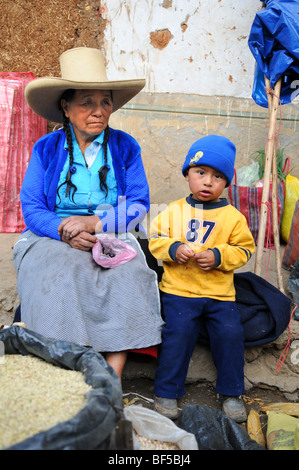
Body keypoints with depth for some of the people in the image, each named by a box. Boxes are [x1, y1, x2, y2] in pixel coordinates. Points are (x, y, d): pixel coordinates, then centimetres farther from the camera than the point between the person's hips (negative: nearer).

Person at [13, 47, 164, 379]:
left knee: (128, 277, -30)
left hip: (114, 237, 0)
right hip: (54, 238, 0)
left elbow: (138, 205, 0)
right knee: (59, 277, -32)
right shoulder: (46, 149, 7)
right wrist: (65, 231, -20)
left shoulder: (125, 147, 7)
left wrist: (94, 222, -17)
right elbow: (31, 208, 1)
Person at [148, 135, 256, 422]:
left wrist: (218, 256, -12)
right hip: (179, 290, -1)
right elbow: (154, 239, 8)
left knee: (230, 334, -7)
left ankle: (231, 392, 15)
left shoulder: (233, 217, 3)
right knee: (177, 334, -12)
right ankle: (166, 392, 7)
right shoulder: (173, 211, 4)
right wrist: (173, 248, -12)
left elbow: (244, 249, 4)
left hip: (220, 293, 1)